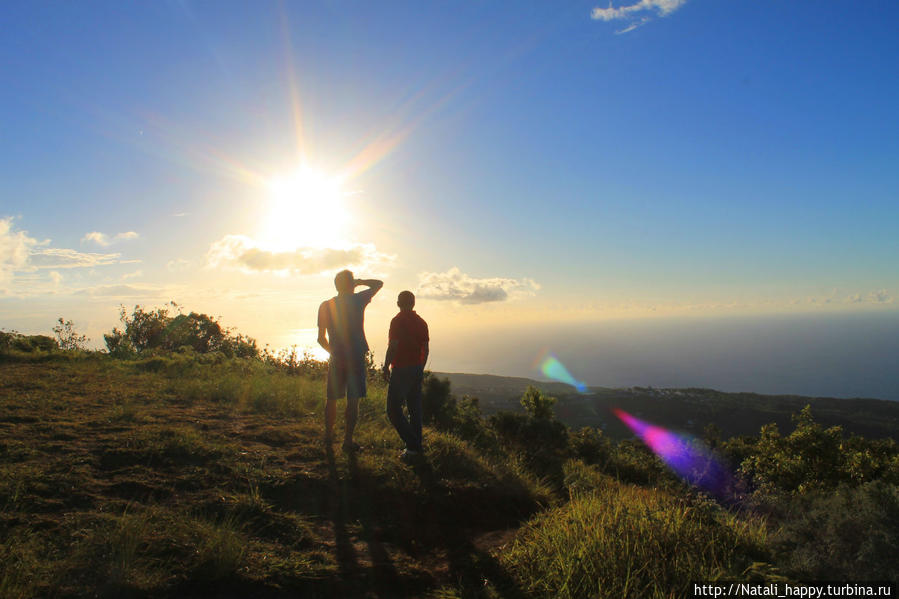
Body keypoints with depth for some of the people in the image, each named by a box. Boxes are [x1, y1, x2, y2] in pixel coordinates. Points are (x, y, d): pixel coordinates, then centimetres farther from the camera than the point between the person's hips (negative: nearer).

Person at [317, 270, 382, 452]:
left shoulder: (326, 306, 1)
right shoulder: (358, 300, -5)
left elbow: (321, 338, 3)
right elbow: (378, 284, 11)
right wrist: (359, 282, 14)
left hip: (336, 359, 3)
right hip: (356, 358, -3)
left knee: (332, 399, 15)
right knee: (353, 400, 1)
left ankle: (328, 434, 29)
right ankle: (348, 440, 2)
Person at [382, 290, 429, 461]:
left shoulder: (398, 320, -11)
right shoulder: (421, 322, 10)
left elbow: (393, 347, -16)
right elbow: (426, 349, 13)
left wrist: (386, 367, -6)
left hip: (401, 370, -7)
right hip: (417, 370, 7)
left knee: (394, 409, -3)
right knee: (415, 409, 13)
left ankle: (412, 445, -9)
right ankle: (417, 447, 17)